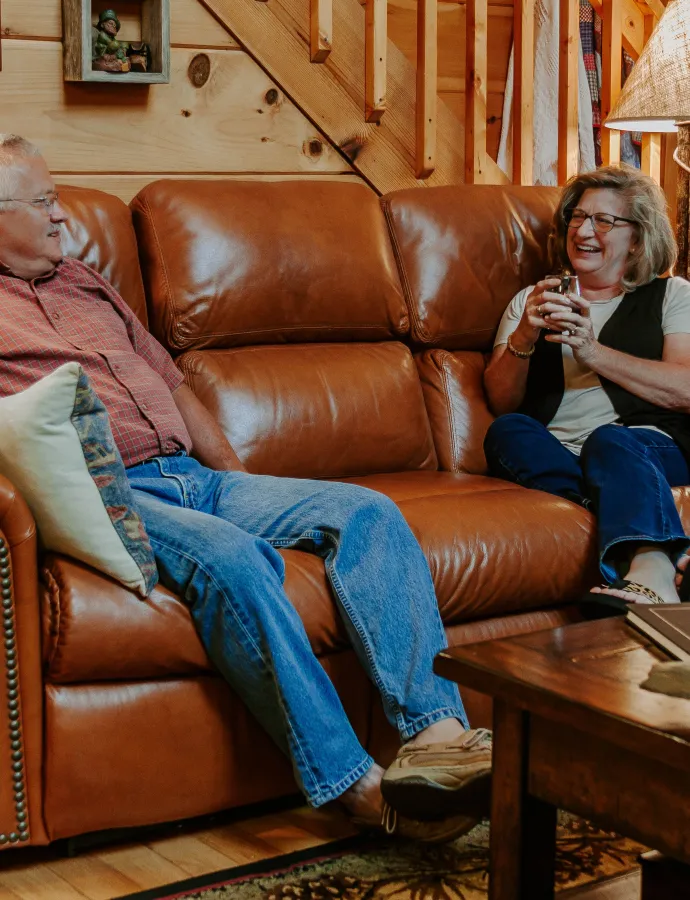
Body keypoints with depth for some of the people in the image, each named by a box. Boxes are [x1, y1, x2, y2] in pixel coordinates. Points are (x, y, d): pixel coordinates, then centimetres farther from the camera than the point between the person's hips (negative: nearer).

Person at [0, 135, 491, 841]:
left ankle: (434, 731, -28)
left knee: (367, 512, -13)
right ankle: (356, 784, -35)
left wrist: (237, 479, 19)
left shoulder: (87, 286, 29)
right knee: (230, 557, -37)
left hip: (195, 476, 7)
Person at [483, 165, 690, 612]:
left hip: (648, 445, -2)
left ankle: (650, 575, -63)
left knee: (609, 441, -36)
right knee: (507, 431, -30)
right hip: (552, 452, 3)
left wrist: (592, 352, -7)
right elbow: (502, 402, 14)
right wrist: (522, 339, -5)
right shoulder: (533, 300, 26)